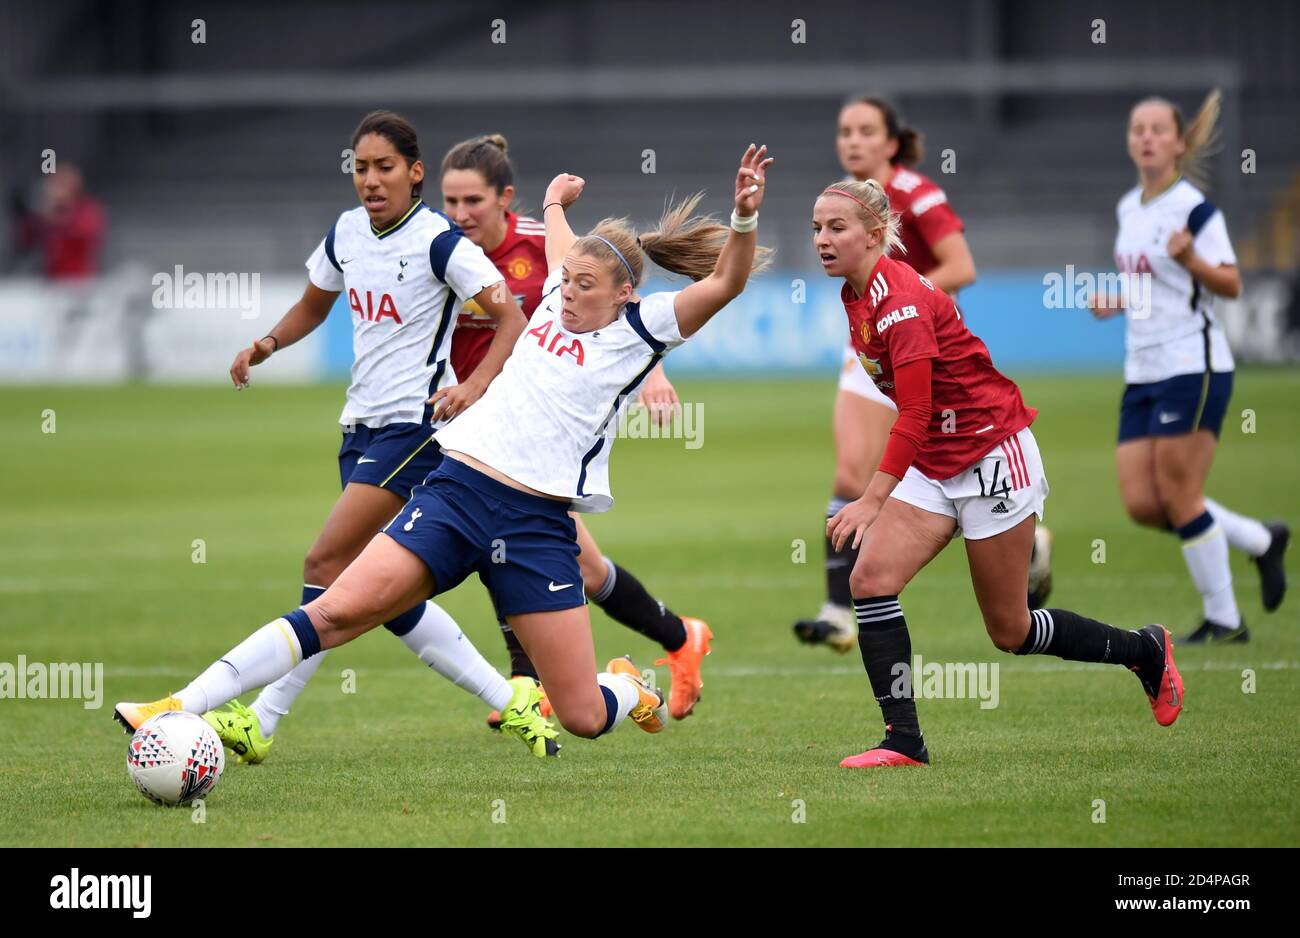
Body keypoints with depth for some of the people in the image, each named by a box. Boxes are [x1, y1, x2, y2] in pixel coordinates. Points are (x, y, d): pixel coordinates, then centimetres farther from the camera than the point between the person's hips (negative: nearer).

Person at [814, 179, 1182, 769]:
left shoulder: (901, 299, -24)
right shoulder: (855, 297, 4)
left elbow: (914, 416, -29)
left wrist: (872, 501, -36)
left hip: (991, 458, -8)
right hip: (933, 467, 8)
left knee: (1010, 632, 3)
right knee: (870, 579, -12)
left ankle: (1147, 651, 25)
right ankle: (903, 740, -10)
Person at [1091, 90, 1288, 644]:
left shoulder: (1193, 207, -10)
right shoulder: (1129, 209, 14)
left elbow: (1231, 284, -11)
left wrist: (1190, 259, -29)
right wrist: (1115, 303, 8)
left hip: (1193, 367, -8)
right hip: (1143, 372, 8)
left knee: (1178, 498, -8)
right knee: (1142, 505, 2)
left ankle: (1223, 619, 5)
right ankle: (1262, 541, 20)